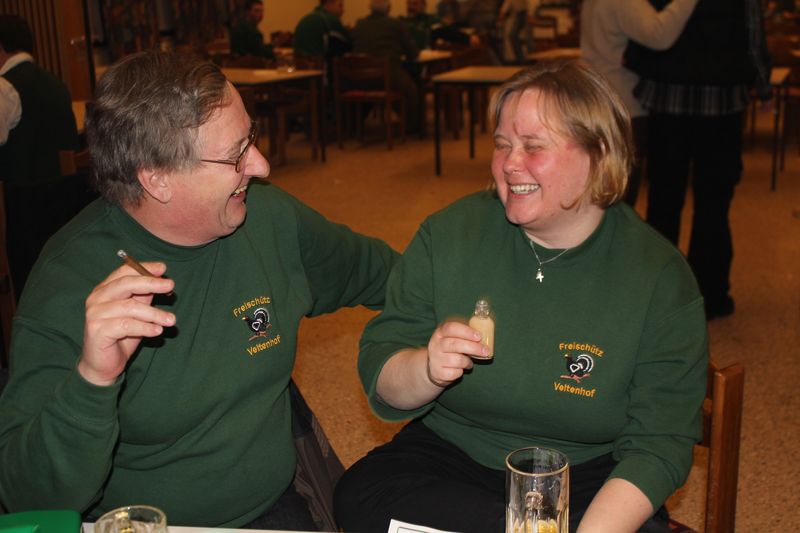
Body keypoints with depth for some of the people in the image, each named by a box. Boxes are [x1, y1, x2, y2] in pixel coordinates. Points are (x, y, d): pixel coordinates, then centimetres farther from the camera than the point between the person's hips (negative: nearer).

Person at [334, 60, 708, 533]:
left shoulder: (662, 278, -8)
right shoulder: (448, 234, -5)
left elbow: (658, 443, -11)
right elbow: (381, 384, -3)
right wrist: (427, 369, -26)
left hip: (587, 482, -2)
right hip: (450, 458, 3)